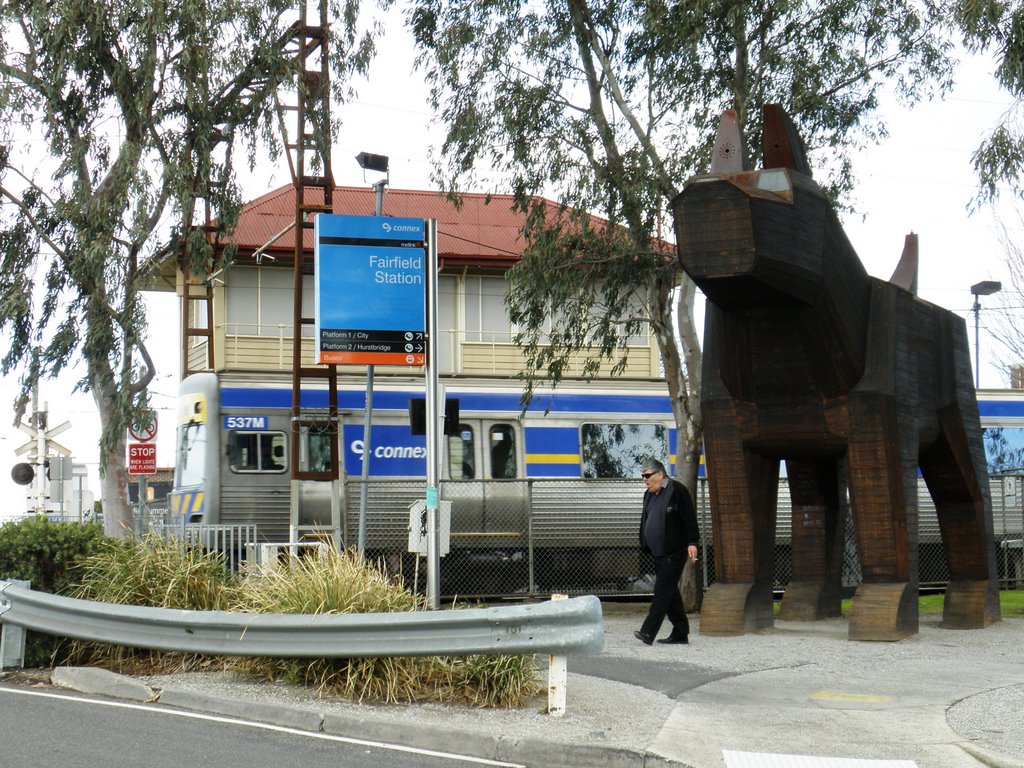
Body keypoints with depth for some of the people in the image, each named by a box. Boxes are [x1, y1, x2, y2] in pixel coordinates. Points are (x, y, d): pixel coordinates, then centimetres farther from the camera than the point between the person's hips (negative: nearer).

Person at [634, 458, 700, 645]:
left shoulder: (677, 490, -8)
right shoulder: (649, 494, 17)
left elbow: (689, 517, -11)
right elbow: (645, 520, 23)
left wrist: (692, 542, -15)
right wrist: (644, 545, 19)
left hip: (674, 553, -9)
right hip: (658, 553, 9)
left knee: (663, 591, -11)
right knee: (670, 592, 11)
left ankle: (648, 633, -17)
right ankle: (680, 633, 17)